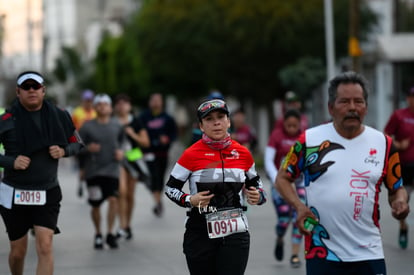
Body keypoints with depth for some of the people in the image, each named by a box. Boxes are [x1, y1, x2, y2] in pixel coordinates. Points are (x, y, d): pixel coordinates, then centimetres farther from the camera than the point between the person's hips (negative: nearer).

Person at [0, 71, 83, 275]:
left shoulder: (58, 116, -1)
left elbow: (76, 143, 11)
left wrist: (64, 151, -10)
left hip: (48, 193, 1)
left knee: (45, 246, -14)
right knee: (18, 251, 9)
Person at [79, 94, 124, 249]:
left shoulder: (116, 126, 7)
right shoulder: (87, 127, 0)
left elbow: (122, 142, 21)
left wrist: (121, 151, 1)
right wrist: (88, 149, -18)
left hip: (112, 169, 1)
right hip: (93, 171, -1)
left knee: (113, 199, -16)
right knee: (95, 205, 4)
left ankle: (110, 233, -6)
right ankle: (98, 234, 24)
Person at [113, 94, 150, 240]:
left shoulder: (135, 123, 5)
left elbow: (145, 142, 6)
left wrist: (133, 135, -8)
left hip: (133, 160, 2)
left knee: (130, 195, 10)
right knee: (121, 191, -19)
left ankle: (128, 225, 25)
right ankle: (123, 227, -19)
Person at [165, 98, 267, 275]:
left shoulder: (243, 153, 4)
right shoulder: (192, 154, -6)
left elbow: (255, 183, 20)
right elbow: (171, 188, 1)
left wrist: (258, 196, -2)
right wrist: (189, 201, -16)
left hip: (235, 234, 1)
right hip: (200, 233, -1)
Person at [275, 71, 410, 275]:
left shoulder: (383, 143, 5)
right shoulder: (310, 140, 0)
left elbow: (397, 188, 15)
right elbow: (282, 178, 8)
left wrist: (400, 202, -8)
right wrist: (299, 206, -10)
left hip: (368, 254, 1)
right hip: (322, 254, -1)